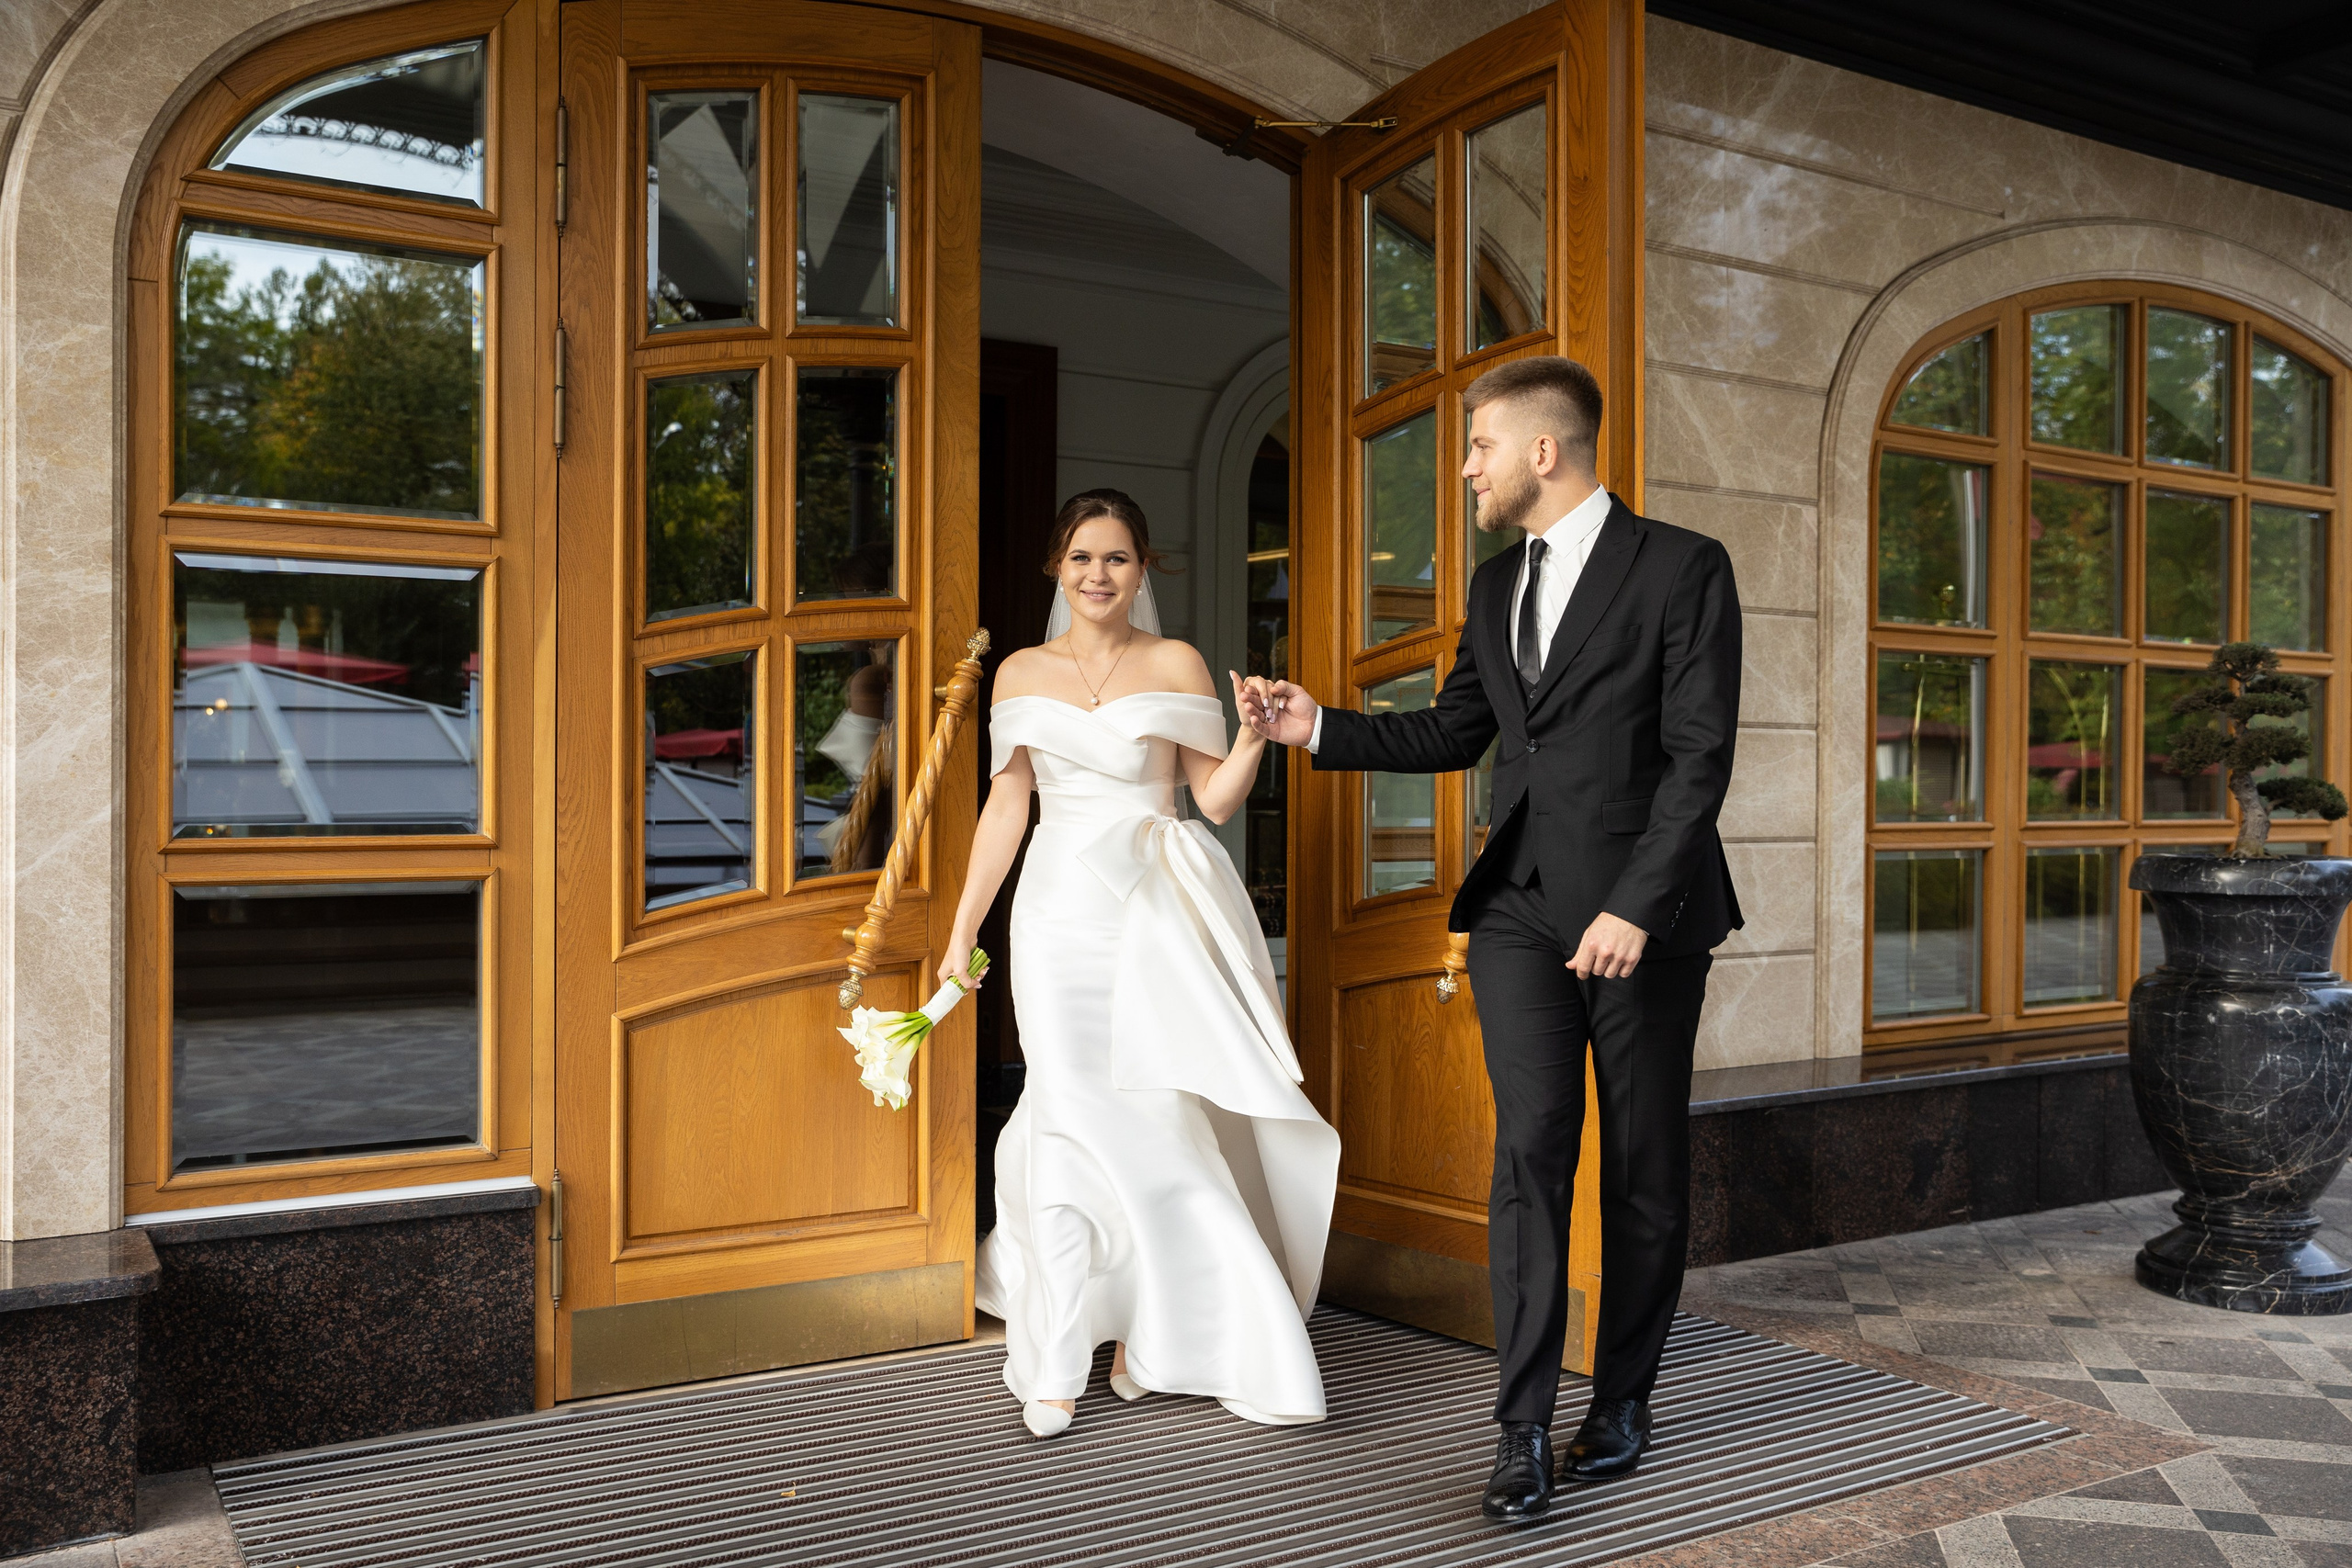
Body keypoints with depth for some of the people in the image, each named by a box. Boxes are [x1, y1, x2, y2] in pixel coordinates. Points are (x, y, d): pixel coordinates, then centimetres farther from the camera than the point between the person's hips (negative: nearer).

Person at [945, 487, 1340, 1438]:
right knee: (1073, 1121, -2)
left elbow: (1216, 799, 2)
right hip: (1061, 910, 1)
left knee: (1162, 1119, -3)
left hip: (1155, 913, 0)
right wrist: (962, 931, 8)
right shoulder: (1022, 674, 8)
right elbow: (1006, 806, 10)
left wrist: (1255, 733, -15)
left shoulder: (1177, 666, 4)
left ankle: (1148, 1332, 16)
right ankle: (1057, 1366, 7)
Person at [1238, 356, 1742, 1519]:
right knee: (1530, 1150, -6)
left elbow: (1701, 755, -11)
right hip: (1520, 910, 4)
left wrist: (1636, 907, -19)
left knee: (1644, 1169, 7)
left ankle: (1623, 1399, 23)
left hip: (1642, 913, -4)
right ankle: (1524, 1431, -2)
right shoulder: (1495, 587, 14)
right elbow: (1451, 735, 21)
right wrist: (1317, 727, 10)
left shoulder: (1681, 567, -5)